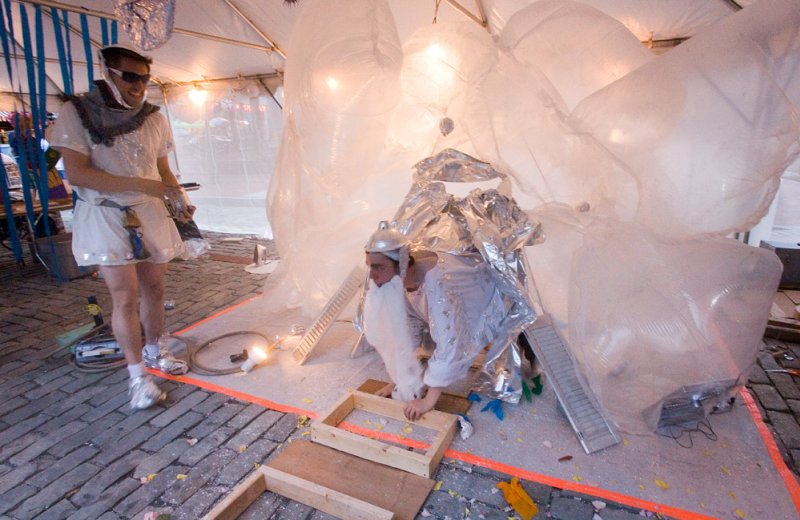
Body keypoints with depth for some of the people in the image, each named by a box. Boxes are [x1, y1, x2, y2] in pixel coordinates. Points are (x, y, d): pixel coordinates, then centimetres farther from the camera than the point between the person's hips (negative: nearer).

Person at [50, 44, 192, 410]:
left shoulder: (153, 117, 5)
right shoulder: (78, 112, -7)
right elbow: (76, 174, -15)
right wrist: (140, 185, -23)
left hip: (151, 214, 4)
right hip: (106, 216, -4)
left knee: (154, 289, 11)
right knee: (125, 297, -5)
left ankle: (153, 352, 31)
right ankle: (137, 375, 8)